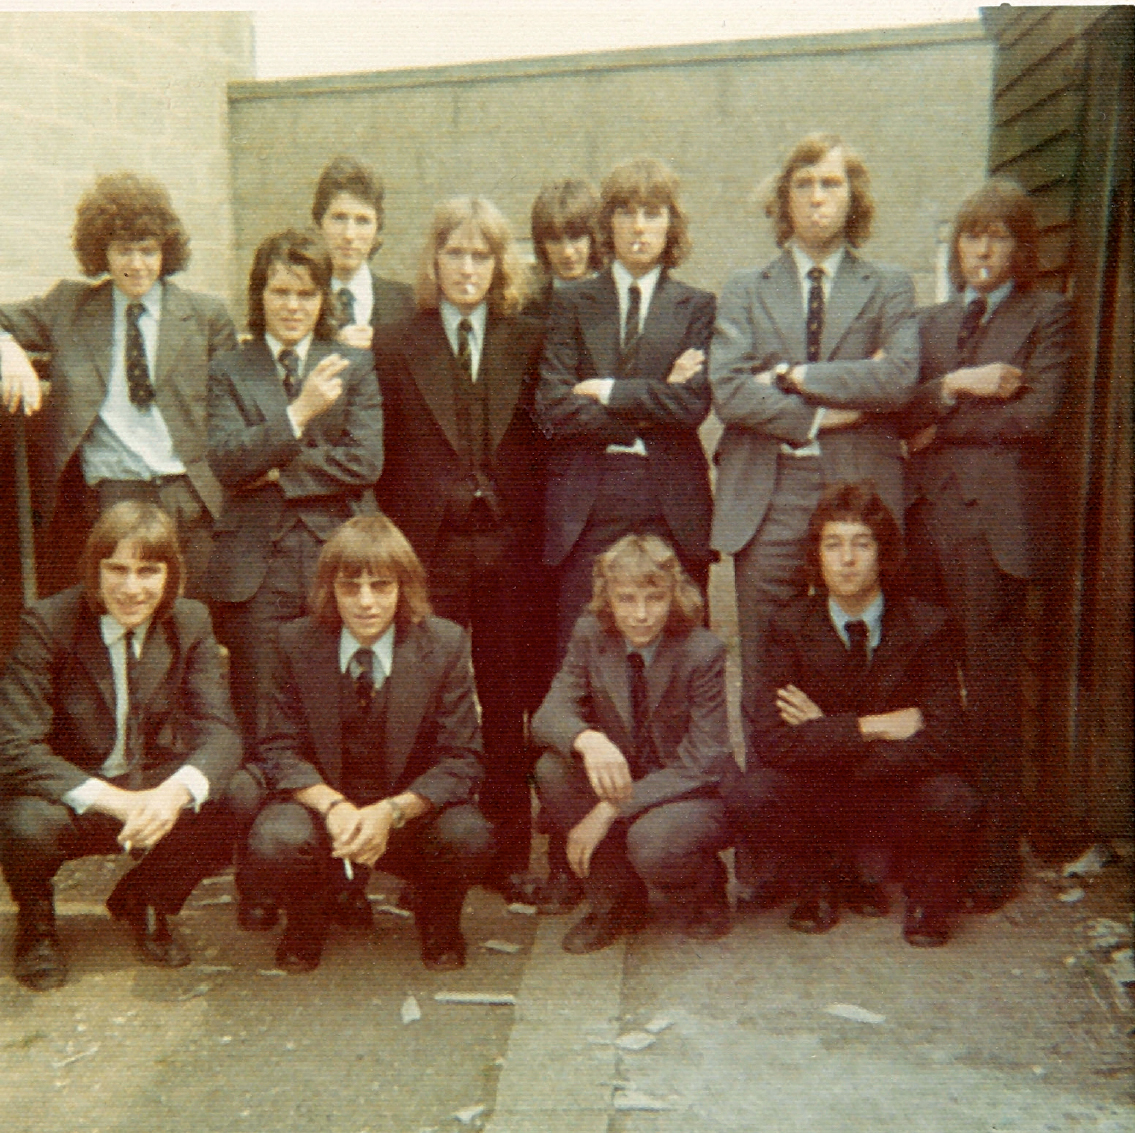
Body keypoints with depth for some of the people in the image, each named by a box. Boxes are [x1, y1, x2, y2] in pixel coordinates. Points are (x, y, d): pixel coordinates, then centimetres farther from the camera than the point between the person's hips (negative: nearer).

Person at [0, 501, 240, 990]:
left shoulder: (190, 623, -8)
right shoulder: (47, 623, -17)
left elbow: (218, 729, -15)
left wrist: (175, 790, -38)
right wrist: (112, 801, -35)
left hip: (153, 788, 3)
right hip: (68, 791, -2)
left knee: (226, 816, -25)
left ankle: (144, 901, 9)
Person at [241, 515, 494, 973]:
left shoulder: (445, 644, -9)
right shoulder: (297, 644, -6)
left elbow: (460, 760, -10)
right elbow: (280, 750, -5)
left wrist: (391, 811, -28)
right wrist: (332, 805, -26)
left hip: (412, 809, 0)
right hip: (322, 802, 1)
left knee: (468, 838, -31)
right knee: (273, 844, -31)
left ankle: (437, 916, 8)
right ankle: (312, 912, 8)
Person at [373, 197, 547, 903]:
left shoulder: (529, 343, 8)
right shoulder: (396, 348, 5)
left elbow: (543, 447, 6)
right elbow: (381, 460, 4)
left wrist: (535, 534, -3)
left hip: (509, 546, 1)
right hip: (429, 546, -1)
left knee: (507, 705, 7)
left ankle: (508, 855, 18)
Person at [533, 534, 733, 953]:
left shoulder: (702, 651, -19)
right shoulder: (590, 636, -7)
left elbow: (703, 763, -21)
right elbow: (549, 715, -13)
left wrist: (611, 810, -29)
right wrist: (587, 740, -39)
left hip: (697, 794, -4)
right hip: (620, 784, 5)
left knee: (652, 840, -36)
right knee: (552, 768, -22)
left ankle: (705, 889, 4)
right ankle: (616, 898, -2)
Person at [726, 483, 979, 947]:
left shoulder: (924, 625, -9)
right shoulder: (790, 626, -8)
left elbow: (943, 740, -20)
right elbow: (770, 739, -19)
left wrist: (825, 739, -20)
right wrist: (868, 728, -23)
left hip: (897, 795, -1)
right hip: (817, 801, 1)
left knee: (950, 802, -33)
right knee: (747, 798, -28)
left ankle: (925, 891, 3)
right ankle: (826, 873, 4)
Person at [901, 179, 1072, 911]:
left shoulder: (1046, 315, 7)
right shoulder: (934, 322, 21)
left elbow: (1035, 416, -7)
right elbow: (904, 413, 8)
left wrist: (945, 425, -1)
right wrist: (954, 386, -8)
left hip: (997, 519, -4)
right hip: (931, 515, 4)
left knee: (991, 689, -3)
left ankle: (998, 850, 8)